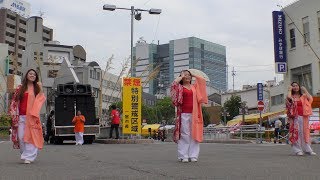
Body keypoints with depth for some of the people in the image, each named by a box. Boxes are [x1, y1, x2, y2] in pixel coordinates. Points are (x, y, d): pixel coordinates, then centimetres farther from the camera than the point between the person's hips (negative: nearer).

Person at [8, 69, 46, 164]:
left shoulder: (37, 88, 9)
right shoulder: (20, 88, 13)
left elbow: (41, 100, 0)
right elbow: (14, 100, 14)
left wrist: (40, 89, -8)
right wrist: (13, 111, 4)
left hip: (32, 116, -2)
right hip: (21, 116, 2)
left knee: (30, 135, -8)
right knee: (21, 136, 0)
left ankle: (28, 157, -7)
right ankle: (25, 154, 17)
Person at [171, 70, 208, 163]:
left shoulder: (195, 86, 20)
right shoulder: (180, 87, 8)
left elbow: (202, 81, 15)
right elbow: (174, 83, -12)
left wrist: (193, 75, 21)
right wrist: (181, 76, 4)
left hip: (194, 114, 3)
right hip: (184, 113, -3)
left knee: (194, 134, -1)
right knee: (184, 135, -6)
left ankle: (193, 155, 3)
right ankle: (183, 156, -3)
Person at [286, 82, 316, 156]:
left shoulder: (303, 96, 12)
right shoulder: (291, 97, 6)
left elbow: (310, 99, -8)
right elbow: (289, 97, -19)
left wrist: (305, 90, 1)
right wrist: (289, 90, -3)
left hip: (303, 117, 2)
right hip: (295, 117, -2)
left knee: (305, 132, 3)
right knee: (296, 132, -6)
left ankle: (307, 149, 8)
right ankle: (298, 150, -4)